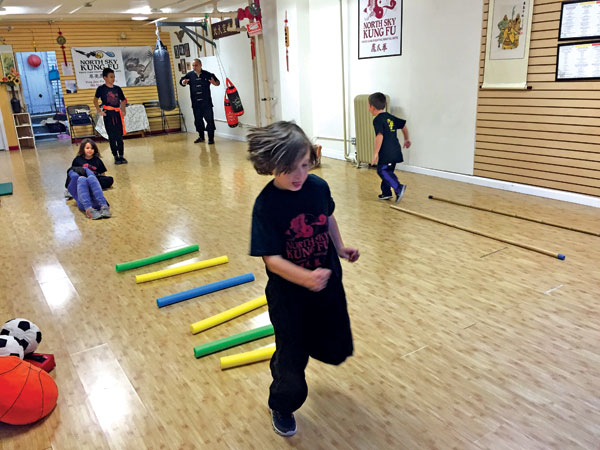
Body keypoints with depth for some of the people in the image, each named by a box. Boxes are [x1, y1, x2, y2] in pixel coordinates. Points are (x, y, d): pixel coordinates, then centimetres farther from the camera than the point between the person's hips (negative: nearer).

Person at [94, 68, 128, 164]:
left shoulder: (117, 89, 9)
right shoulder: (101, 88, -1)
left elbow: (123, 100, 19)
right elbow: (95, 100, 7)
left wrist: (123, 110, 6)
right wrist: (99, 111, -2)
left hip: (117, 114, 3)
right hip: (108, 114, -3)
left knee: (120, 136, 3)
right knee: (112, 136, 2)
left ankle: (121, 156, 10)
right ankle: (116, 157, 8)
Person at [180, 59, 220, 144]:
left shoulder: (207, 74, -2)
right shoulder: (190, 75, 4)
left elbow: (218, 82, 5)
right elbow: (181, 81, 4)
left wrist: (214, 83, -18)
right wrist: (184, 82, -20)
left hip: (206, 102, -3)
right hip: (196, 103, 3)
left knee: (210, 120, -4)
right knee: (198, 120, 11)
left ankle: (211, 138, 6)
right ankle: (201, 137, 27)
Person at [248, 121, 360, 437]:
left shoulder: (318, 187, -10)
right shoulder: (266, 206, -23)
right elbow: (272, 259, -26)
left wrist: (340, 248, 8)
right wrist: (306, 278, -40)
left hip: (328, 284, 5)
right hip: (288, 295, -5)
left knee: (337, 349, 20)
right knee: (291, 359, 7)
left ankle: (292, 352, 54)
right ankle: (281, 406, 41)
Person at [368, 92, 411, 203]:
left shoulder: (378, 120, -11)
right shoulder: (390, 117, 15)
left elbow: (380, 136, -22)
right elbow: (404, 126, 21)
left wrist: (375, 154, -21)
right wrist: (406, 139, 35)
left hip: (386, 152, -9)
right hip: (395, 150, 9)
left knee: (382, 171, -8)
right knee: (387, 171, 17)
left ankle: (399, 188, -20)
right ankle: (386, 193, 22)